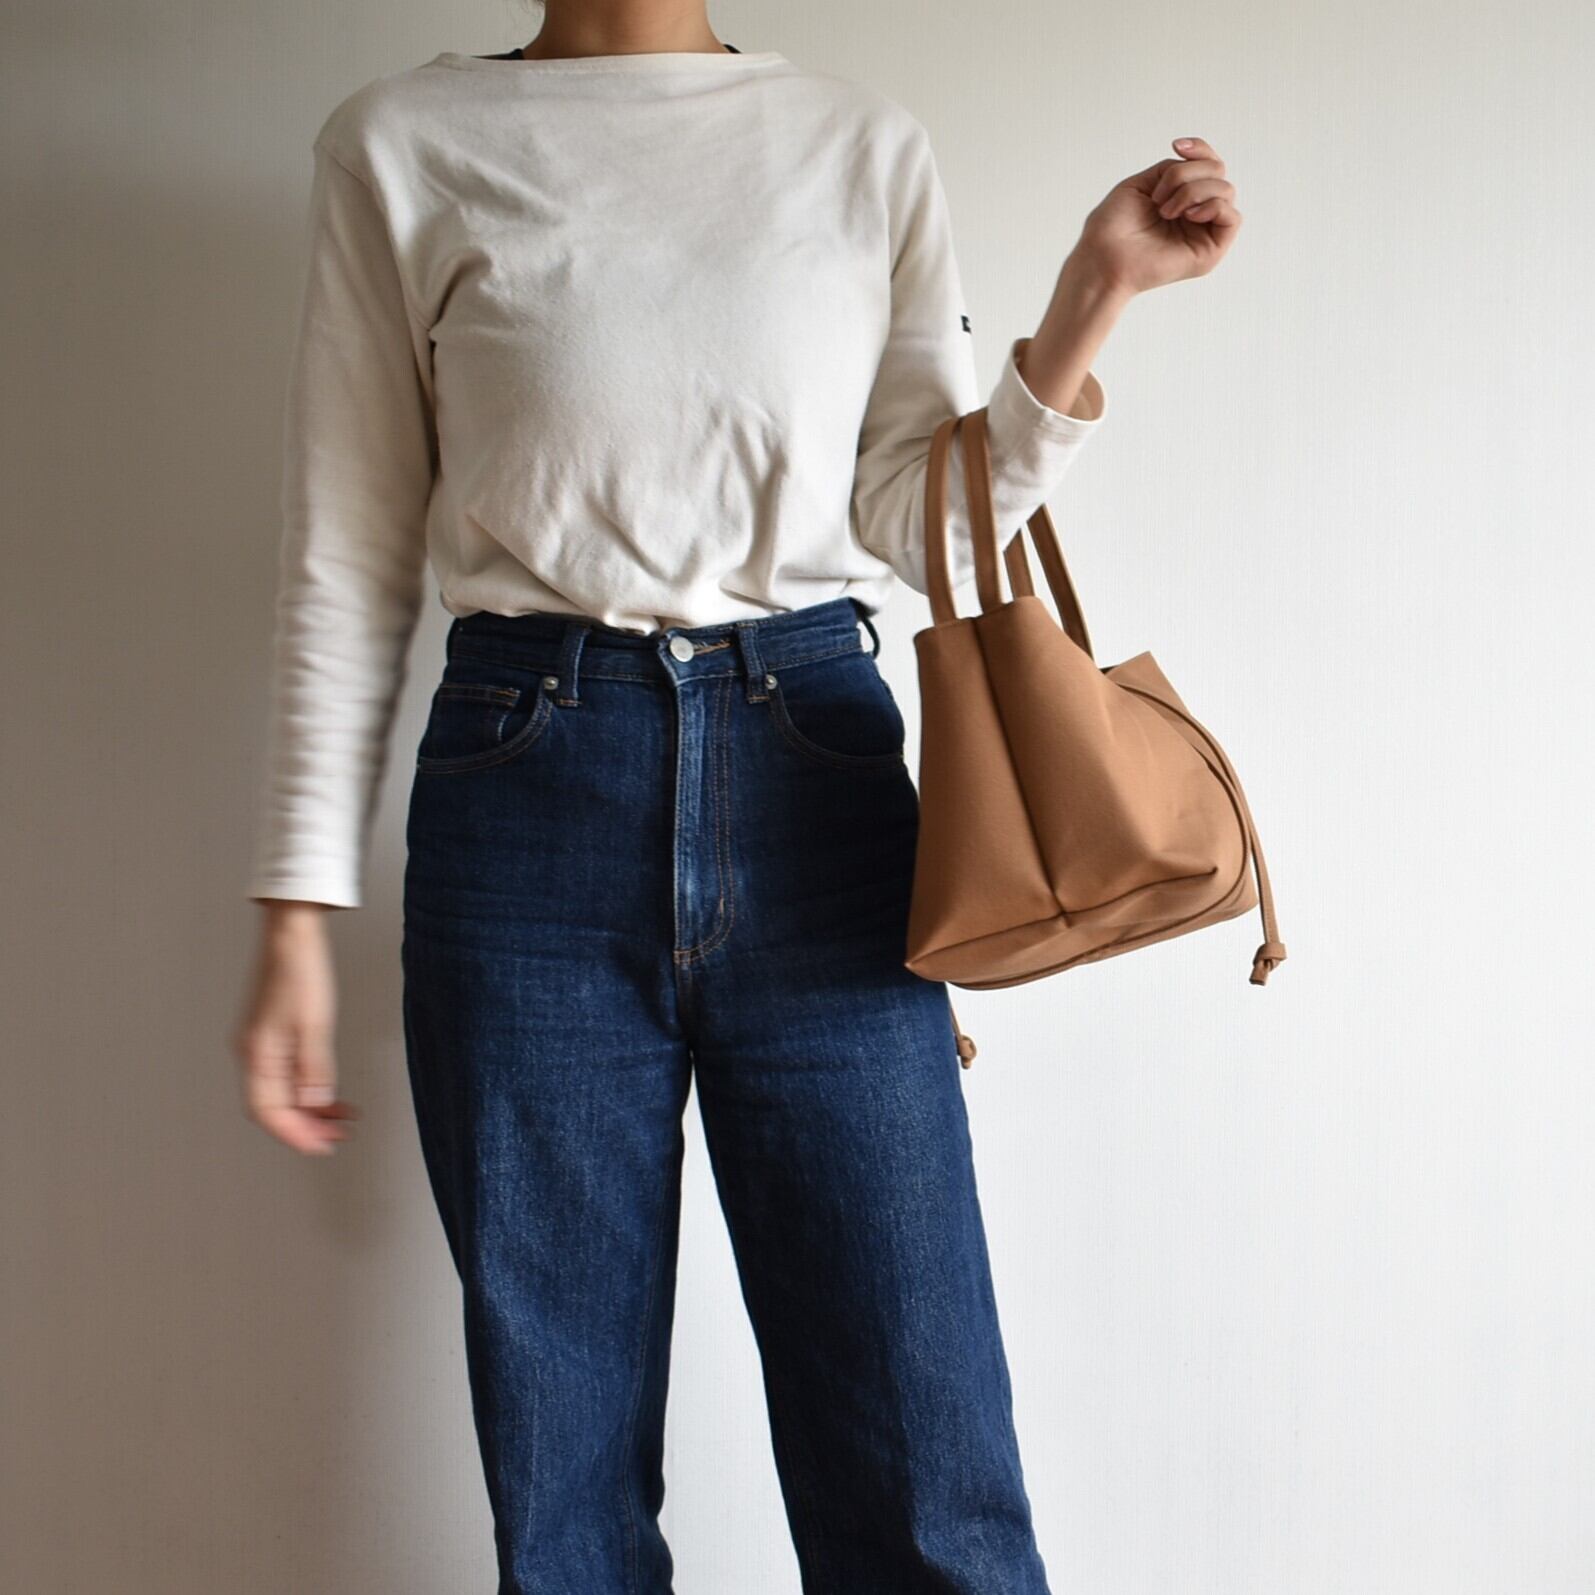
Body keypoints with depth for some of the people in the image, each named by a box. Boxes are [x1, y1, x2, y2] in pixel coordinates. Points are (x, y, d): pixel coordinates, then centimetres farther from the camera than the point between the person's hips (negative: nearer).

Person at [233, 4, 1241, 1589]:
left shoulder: (870, 148, 10)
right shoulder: (400, 147, 6)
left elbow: (924, 521, 7)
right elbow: (345, 559, 4)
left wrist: (1092, 289, -3)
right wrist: (298, 917, 1)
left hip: (815, 771, 1)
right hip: (526, 789, 0)